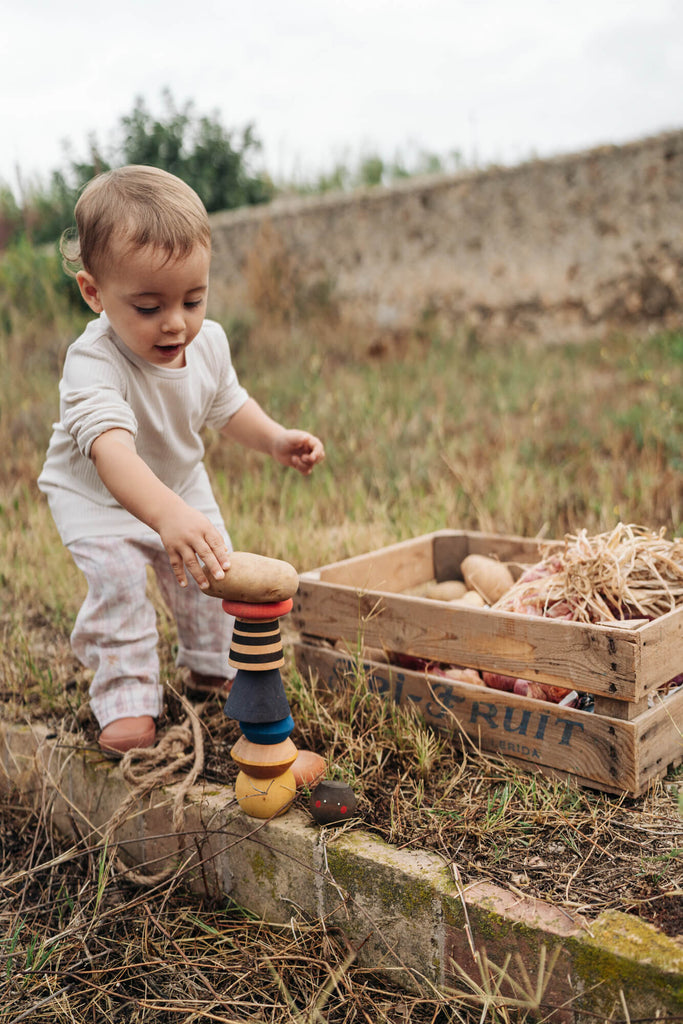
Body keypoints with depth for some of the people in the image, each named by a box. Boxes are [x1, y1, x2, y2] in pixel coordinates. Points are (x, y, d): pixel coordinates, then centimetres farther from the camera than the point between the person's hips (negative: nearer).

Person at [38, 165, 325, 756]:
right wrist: (166, 514, -72)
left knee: (212, 568, 5)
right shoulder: (94, 362, -38)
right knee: (118, 575, -23)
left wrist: (275, 439, -15)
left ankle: (213, 666, 30)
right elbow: (111, 447, -55)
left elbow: (227, 406, 2)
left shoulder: (209, 342, -18)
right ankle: (128, 698, -5)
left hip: (180, 483, 5)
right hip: (97, 494, -5)